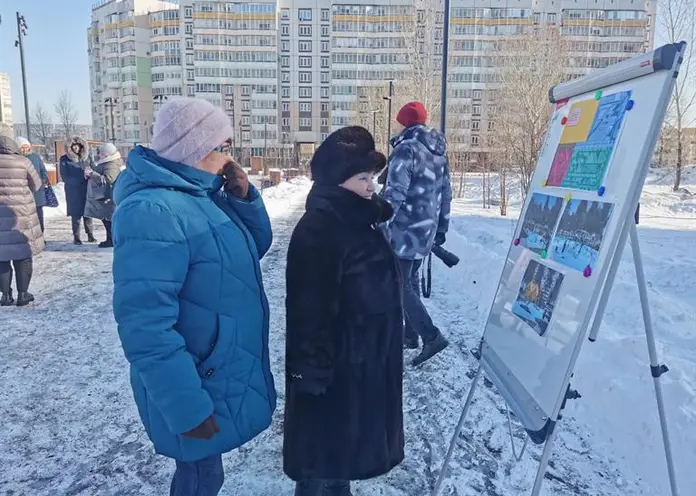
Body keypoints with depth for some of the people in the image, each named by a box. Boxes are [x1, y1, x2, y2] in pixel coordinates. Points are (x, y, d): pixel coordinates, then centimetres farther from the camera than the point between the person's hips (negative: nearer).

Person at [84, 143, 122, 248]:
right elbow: (99, 176, 25)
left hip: (107, 198, -11)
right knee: (105, 219, 14)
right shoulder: (105, 164, 18)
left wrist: (92, 173, -23)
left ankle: (111, 240, -1)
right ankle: (110, 239, 20)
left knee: (108, 219, -7)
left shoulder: (112, 165, -16)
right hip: (102, 197, 11)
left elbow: (107, 179, -28)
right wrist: (90, 173, 5)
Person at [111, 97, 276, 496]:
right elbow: (146, 324, -29)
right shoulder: (154, 212, -26)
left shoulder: (203, 195, 5)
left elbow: (256, 246, 12)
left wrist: (245, 197, -5)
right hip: (202, 387, -8)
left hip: (220, 373, 9)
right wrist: (187, 407, -26)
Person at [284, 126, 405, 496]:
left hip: (367, 359, 9)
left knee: (347, 443, 25)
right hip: (336, 365, -9)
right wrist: (313, 372, -23)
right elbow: (311, 308, -25)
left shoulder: (358, 220, 6)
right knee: (325, 449, 9)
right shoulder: (317, 230, -23)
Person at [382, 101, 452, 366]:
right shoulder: (439, 152, 12)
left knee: (399, 285, -3)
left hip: (405, 228, -8)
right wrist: (441, 228, 22)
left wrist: (381, 226, -16)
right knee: (407, 280, 18)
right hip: (426, 227, 8)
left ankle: (431, 336, -9)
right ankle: (411, 333, 24)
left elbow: (395, 192, -20)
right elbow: (445, 193, 16)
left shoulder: (406, 149, -14)